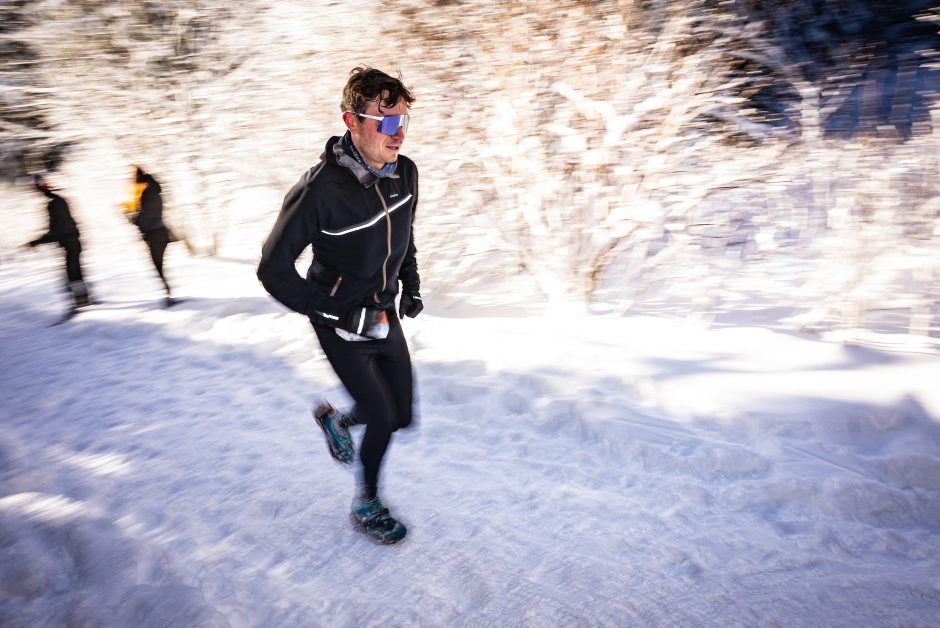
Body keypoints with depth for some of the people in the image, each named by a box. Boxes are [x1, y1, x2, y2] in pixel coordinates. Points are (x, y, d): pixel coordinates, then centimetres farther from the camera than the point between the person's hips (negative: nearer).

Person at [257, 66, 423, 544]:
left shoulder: (405, 173, -9)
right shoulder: (320, 190, -29)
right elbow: (273, 269, -21)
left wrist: (411, 282, 5)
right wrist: (342, 313, -22)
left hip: (385, 315, 6)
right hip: (341, 325, -6)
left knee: (402, 417, 12)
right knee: (383, 419, -4)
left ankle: (334, 417, 44)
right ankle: (365, 505, 25)